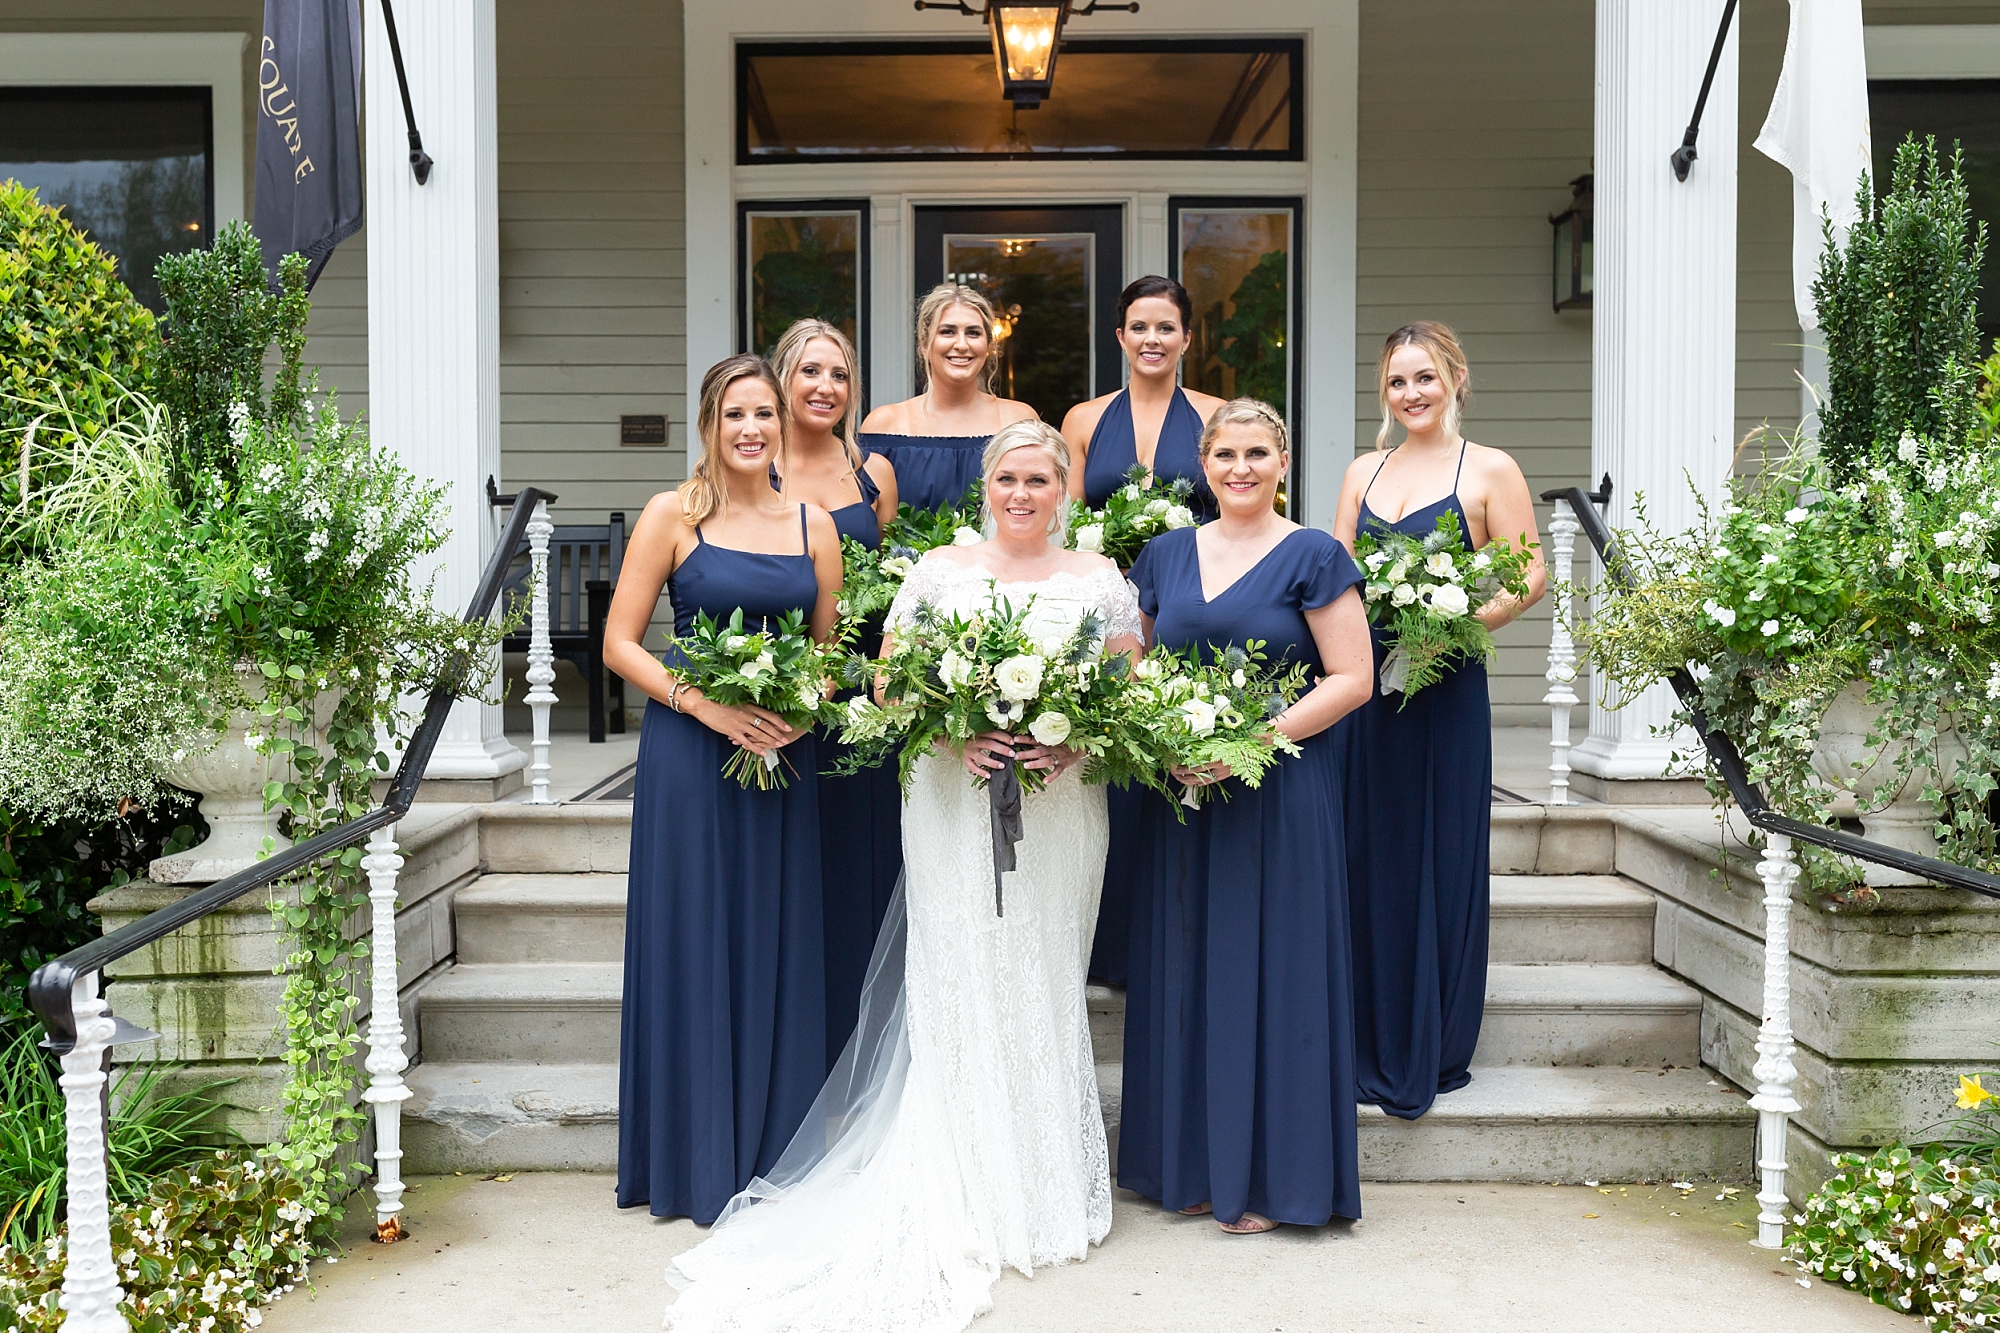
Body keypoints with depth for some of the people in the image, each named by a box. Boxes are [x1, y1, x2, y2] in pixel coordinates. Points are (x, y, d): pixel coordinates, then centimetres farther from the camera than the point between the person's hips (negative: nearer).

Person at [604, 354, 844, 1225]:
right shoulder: (673, 515, -2)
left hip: (785, 759, 3)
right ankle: (696, 1162, 16)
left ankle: (775, 1158, 22)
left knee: (780, 952, 8)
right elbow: (619, 642, -4)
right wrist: (709, 707, -16)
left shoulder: (812, 524, 8)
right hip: (689, 756, -3)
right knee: (694, 948, 2)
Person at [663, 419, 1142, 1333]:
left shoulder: (1101, 580, 8)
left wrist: (1071, 742, -13)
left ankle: (1049, 1193, 18)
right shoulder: (939, 571, 6)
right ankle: (972, 1199, 9)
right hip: (952, 808, 0)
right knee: (957, 988, -1)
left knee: (1042, 990, 5)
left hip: (1059, 809, 1)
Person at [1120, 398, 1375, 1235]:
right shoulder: (1165, 555, 11)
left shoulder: (1313, 557, -3)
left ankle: (1273, 1177, 13)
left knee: (1270, 974, 1)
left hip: (1279, 796, -4)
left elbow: (1350, 679, -8)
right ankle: (1195, 1165, 22)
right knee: (1186, 970, 9)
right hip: (1182, 795, 5)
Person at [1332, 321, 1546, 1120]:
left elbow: (1530, 576, -4)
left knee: (1439, 860, 2)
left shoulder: (1489, 472, 1)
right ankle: (1370, 1045, 20)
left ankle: (1431, 1054, 14)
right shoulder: (1363, 473, 15)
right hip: (1362, 678, 5)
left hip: (1444, 687, -4)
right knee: (1368, 857, 7)